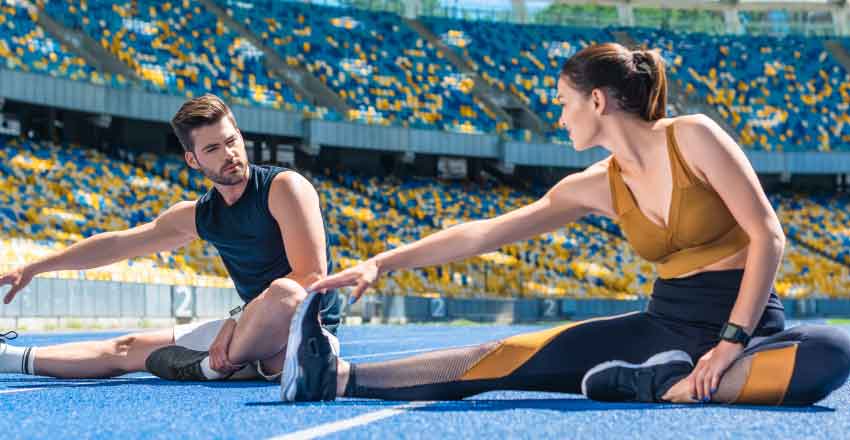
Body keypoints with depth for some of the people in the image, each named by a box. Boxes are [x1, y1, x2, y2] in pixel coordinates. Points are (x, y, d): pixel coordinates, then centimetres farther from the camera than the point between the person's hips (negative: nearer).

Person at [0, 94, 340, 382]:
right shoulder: (197, 216, 7)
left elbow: (312, 276, -23)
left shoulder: (284, 187, -15)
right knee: (127, 349, 12)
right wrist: (33, 269, 21)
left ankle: (209, 368, -15)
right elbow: (117, 243, 18)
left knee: (284, 292, -41)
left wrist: (238, 321, -25)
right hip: (253, 328, 7)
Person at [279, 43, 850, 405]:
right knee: (512, 355, -9)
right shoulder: (598, 186, 5)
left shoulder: (692, 139, -11)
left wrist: (731, 343, -19)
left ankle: (672, 388, -34)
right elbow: (488, 232, 6)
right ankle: (342, 377, -17)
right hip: (666, 325, 5)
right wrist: (383, 264, 2)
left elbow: (767, 236, -14)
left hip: (747, 325, -4)